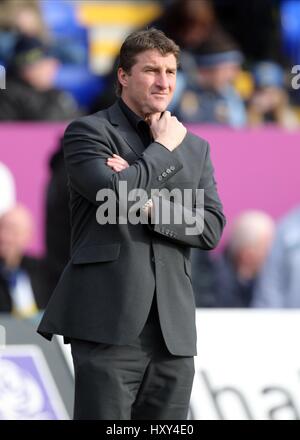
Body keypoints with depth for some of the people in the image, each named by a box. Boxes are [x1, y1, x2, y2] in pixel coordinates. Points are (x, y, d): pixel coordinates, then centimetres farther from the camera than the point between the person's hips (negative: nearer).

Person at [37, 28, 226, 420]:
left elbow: (212, 229, 7)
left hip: (174, 330, 5)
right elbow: (117, 194, -15)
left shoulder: (195, 148, 18)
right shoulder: (87, 132, 2)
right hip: (110, 325, -5)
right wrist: (164, 149, -2)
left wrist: (149, 203, -7)